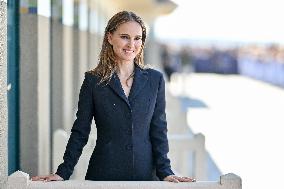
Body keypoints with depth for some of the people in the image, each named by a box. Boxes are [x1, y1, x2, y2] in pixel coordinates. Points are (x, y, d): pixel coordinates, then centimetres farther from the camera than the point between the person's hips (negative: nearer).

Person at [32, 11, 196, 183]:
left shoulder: (155, 79, 5)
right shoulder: (93, 80, 0)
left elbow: (158, 132, 5)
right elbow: (80, 132, 2)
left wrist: (165, 172, -3)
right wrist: (63, 173, -4)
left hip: (145, 175, 1)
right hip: (103, 175, -1)